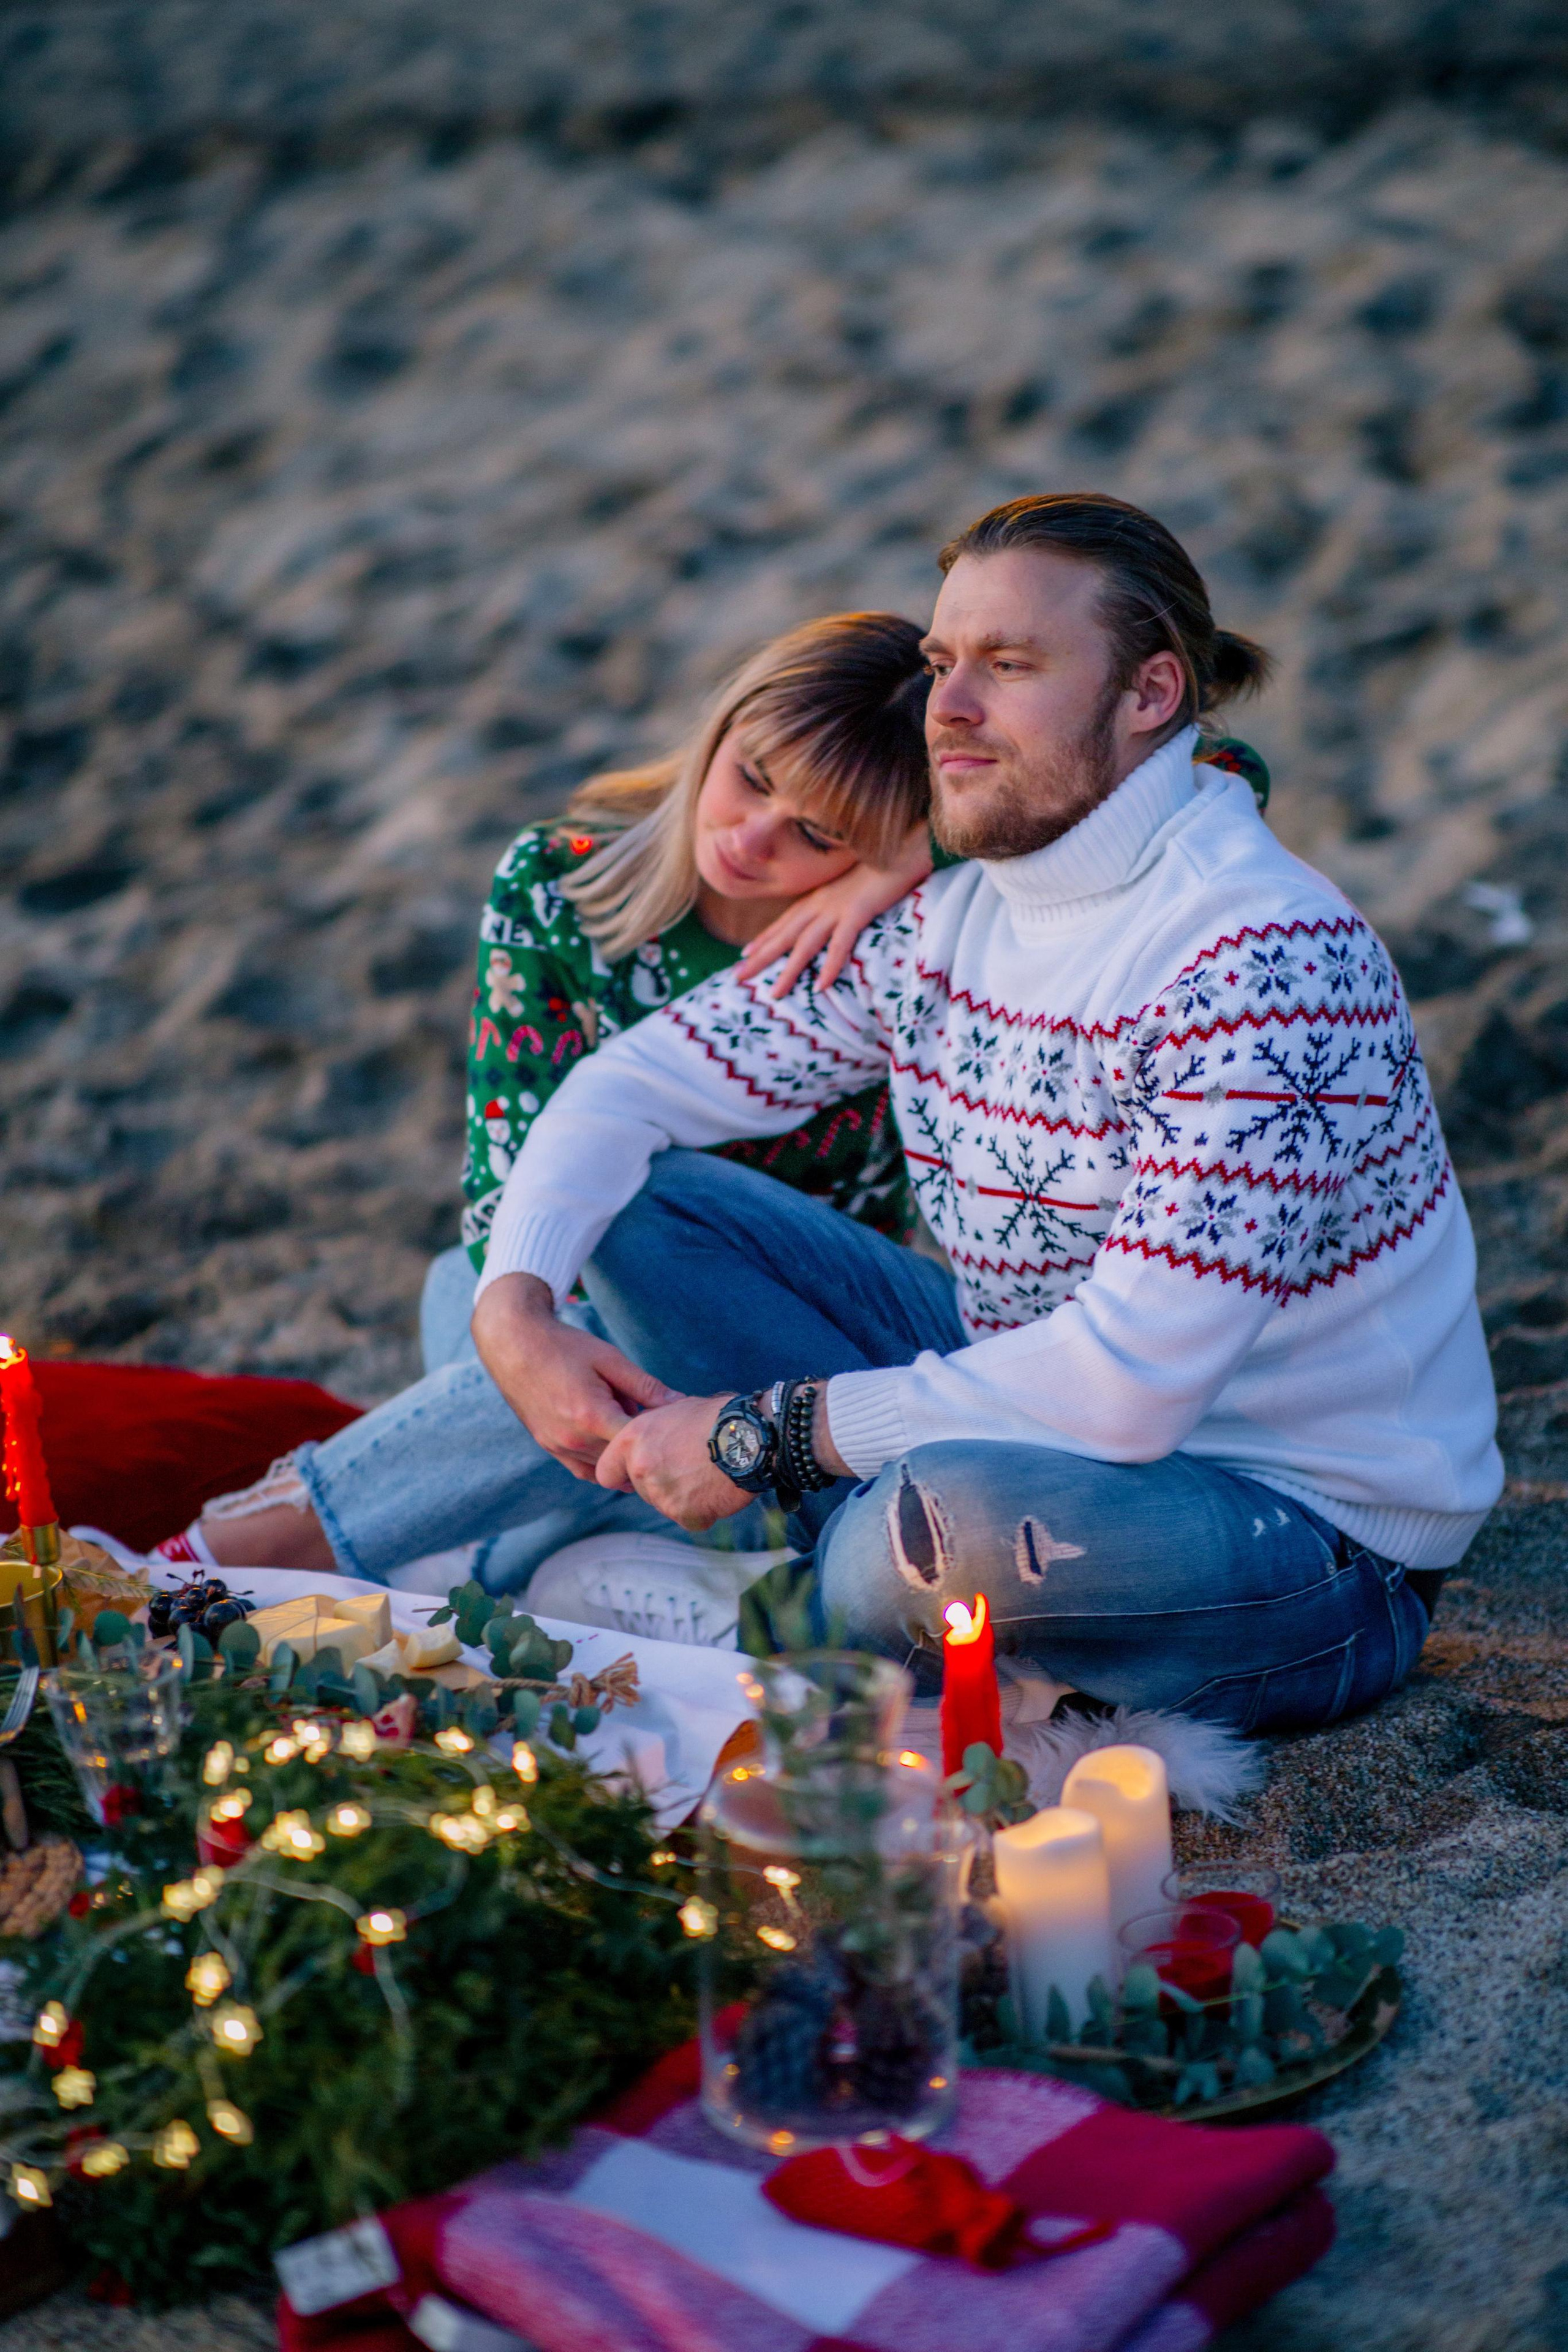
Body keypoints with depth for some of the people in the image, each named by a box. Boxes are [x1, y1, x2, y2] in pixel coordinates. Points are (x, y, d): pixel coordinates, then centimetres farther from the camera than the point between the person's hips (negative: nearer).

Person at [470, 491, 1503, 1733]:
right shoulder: (951, 920, 0)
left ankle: (810, 1611, -3)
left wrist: (762, 1435, -23)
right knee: (641, 1197, 0)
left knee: (959, 1512, -39)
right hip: (1045, 1419, 7)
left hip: (1317, 1549, -7)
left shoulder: (1265, 961, -25)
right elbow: (638, 1080, 7)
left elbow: (1127, 1385, -31)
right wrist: (515, 1305, -12)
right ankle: (917, 1575, -8)